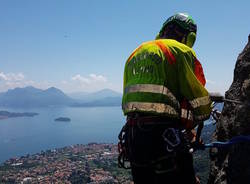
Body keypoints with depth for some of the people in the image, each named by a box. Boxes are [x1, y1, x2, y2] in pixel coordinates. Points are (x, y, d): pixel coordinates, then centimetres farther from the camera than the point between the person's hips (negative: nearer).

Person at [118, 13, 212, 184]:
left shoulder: (135, 54, 18)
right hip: (166, 140, -7)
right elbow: (202, 105, -6)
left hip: (132, 137, 7)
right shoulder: (182, 51, -2)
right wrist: (189, 123, 15)